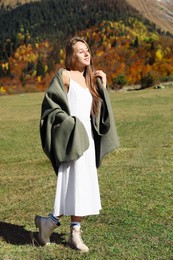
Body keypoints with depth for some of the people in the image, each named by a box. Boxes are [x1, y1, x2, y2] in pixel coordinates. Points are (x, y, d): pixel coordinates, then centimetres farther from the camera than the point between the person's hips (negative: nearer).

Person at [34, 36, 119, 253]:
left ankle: (75, 233, 13)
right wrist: (68, 122, -16)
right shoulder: (64, 75, -3)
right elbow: (50, 105, -8)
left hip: (87, 137, 7)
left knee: (83, 186, 6)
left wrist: (103, 86, 7)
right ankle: (49, 222, 7)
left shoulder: (90, 78, 17)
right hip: (71, 137, -7)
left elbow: (100, 110, 14)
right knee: (74, 183, -10)